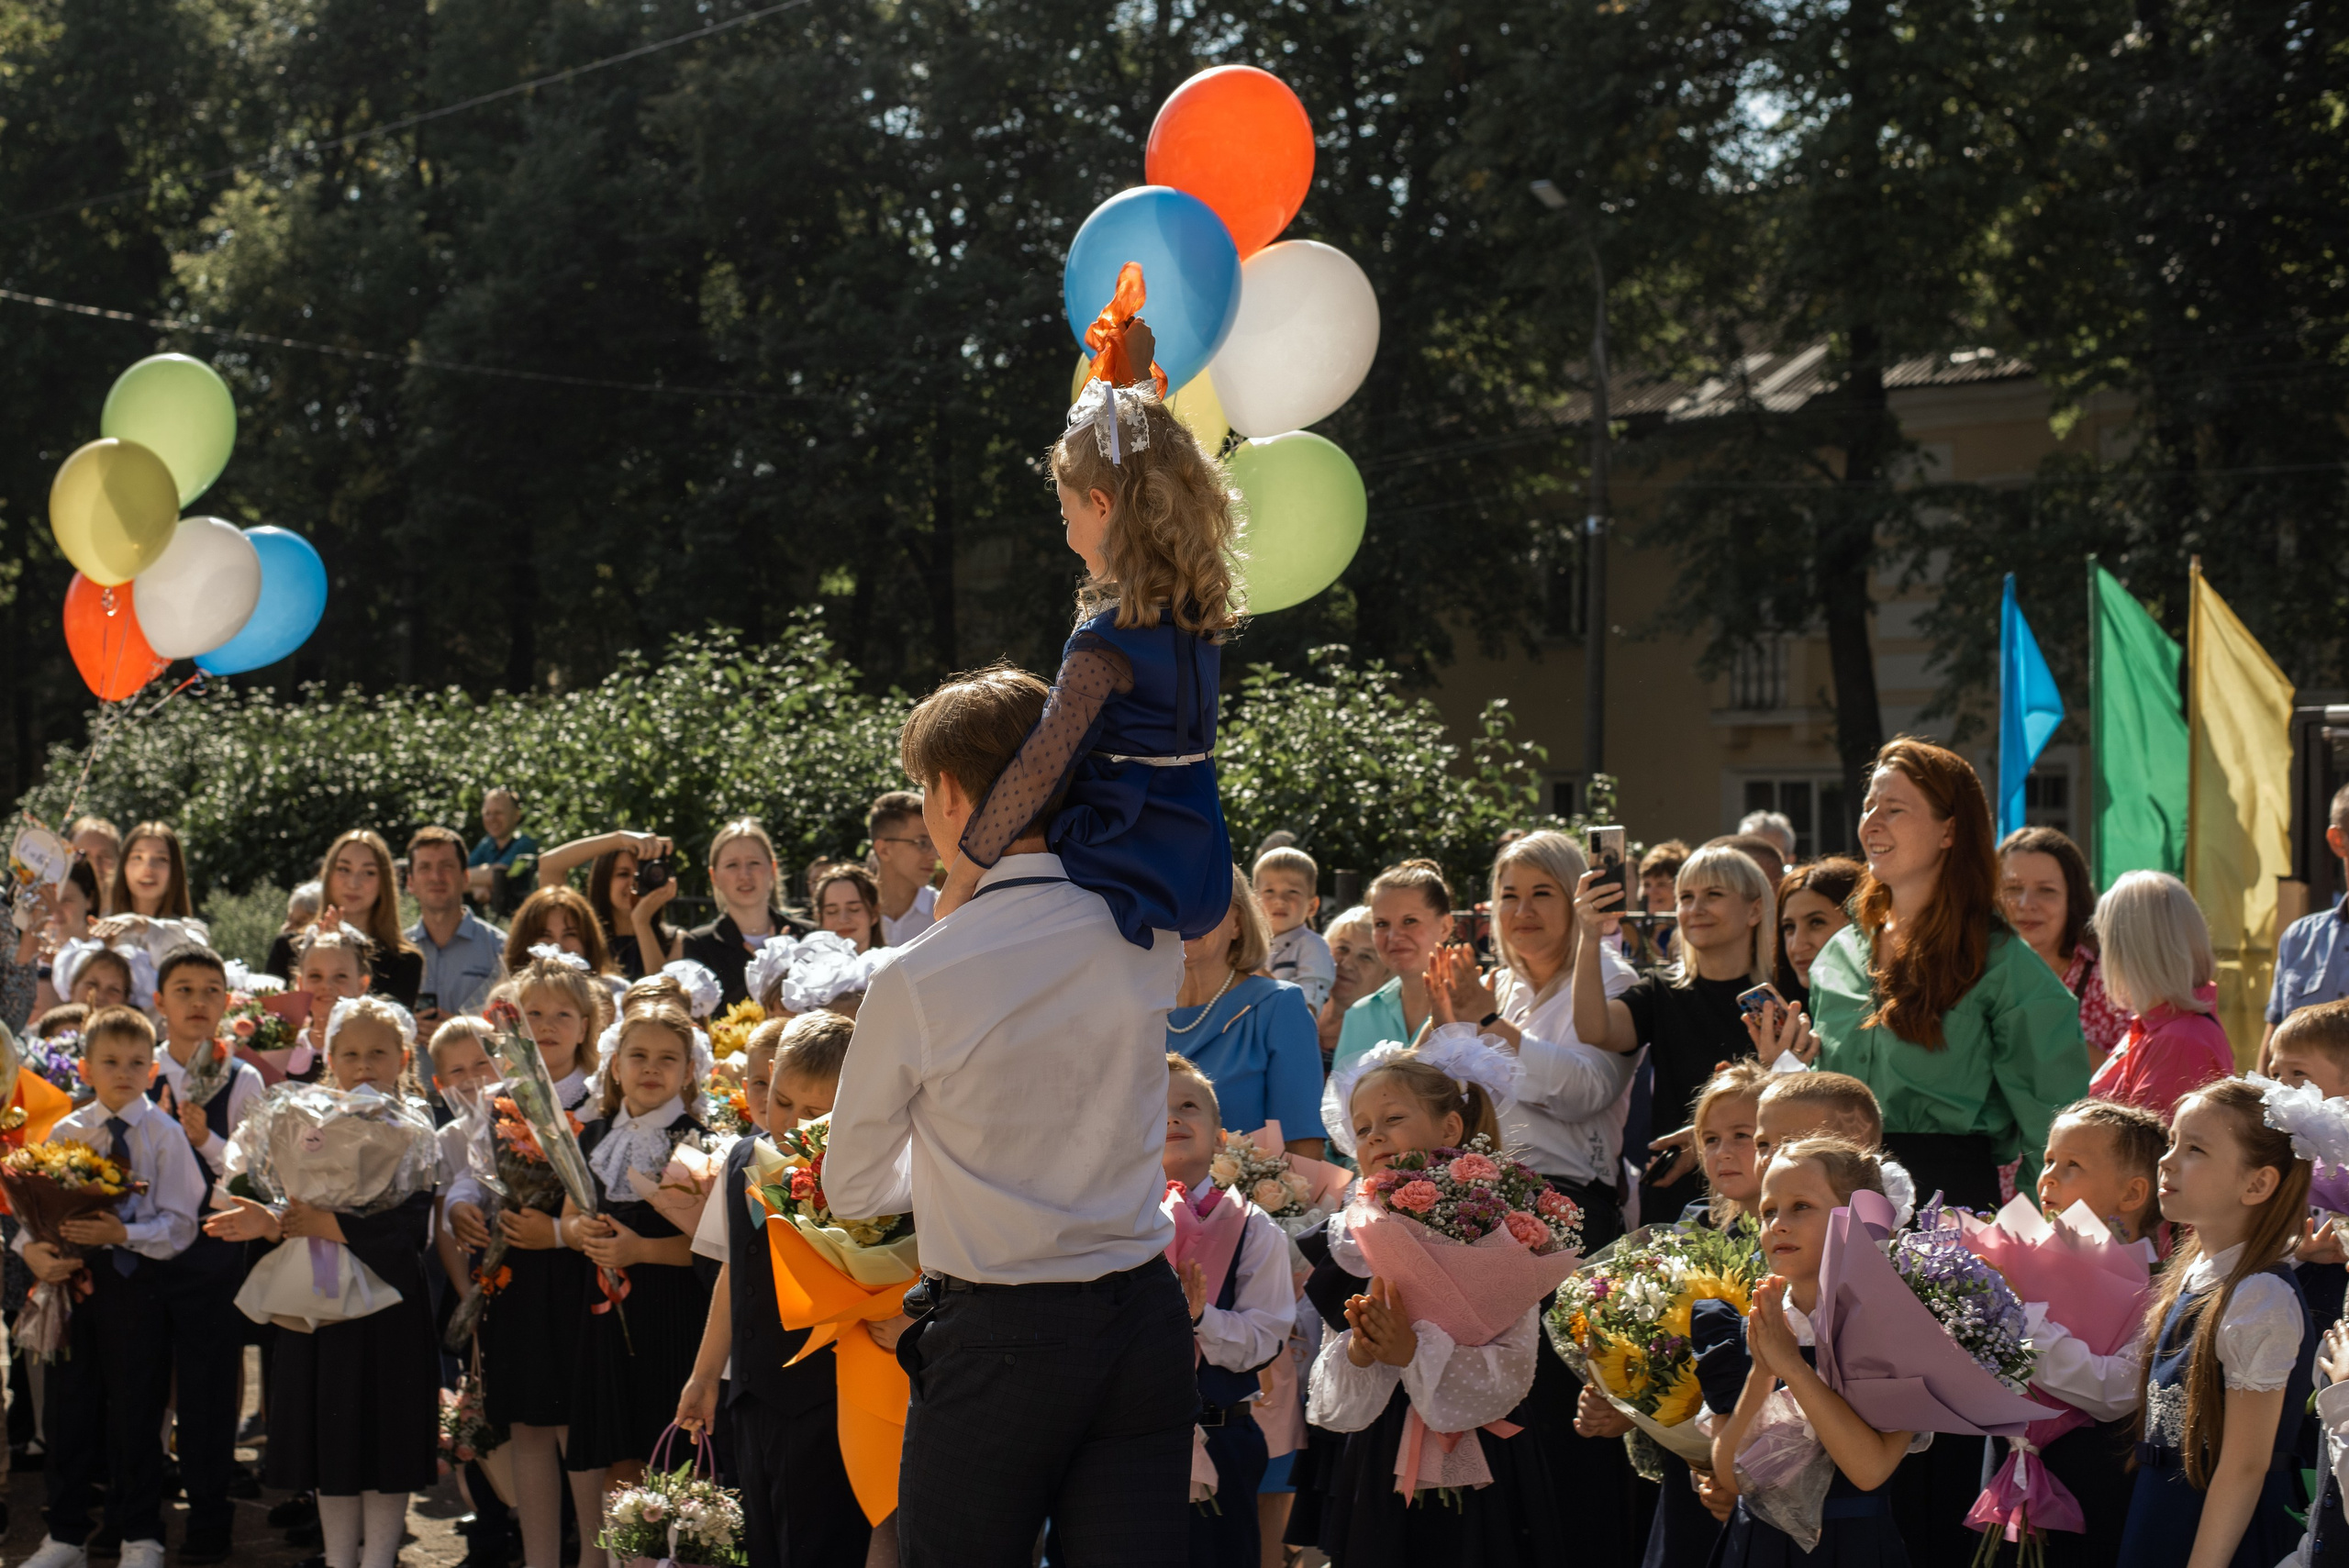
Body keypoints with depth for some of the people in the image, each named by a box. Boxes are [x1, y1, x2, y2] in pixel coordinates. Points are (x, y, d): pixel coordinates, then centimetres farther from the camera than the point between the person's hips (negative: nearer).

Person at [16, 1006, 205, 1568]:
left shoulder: (164, 1134, -3)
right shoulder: (66, 1133, 7)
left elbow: (180, 1224, -7)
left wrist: (122, 1234, -21)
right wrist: (34, 1250, -15)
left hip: (136, 1280, -3)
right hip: (73, 1277, 3)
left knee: (135, 1412, 1)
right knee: (66, 1410, 7)